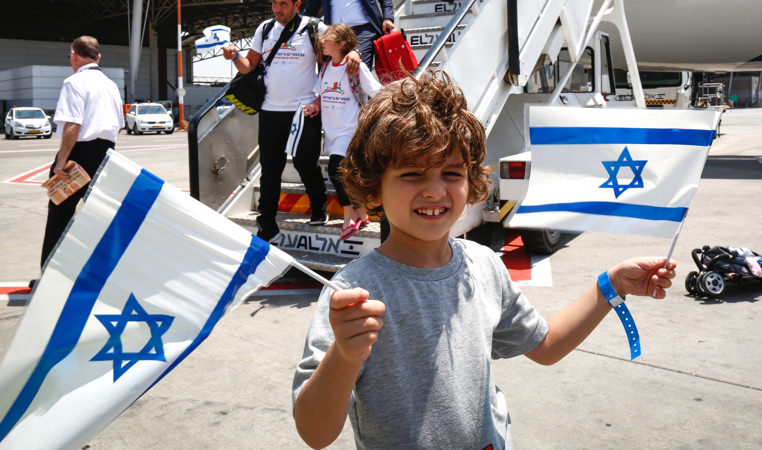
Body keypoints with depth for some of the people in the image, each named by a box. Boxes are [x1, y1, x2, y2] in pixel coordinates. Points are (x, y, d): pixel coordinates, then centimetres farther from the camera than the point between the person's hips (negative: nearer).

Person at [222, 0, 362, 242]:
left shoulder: (315, 28, 0)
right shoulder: (264, 29, 11)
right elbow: (249, 66, 14)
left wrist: (353, 53, -17)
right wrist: (235, 57, -7)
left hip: (305, 109, -3)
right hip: (271, 110, 4)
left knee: (305, 163, -5)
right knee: (270, 168, 4)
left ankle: (319, 206, 24)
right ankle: (266, 225, 13)